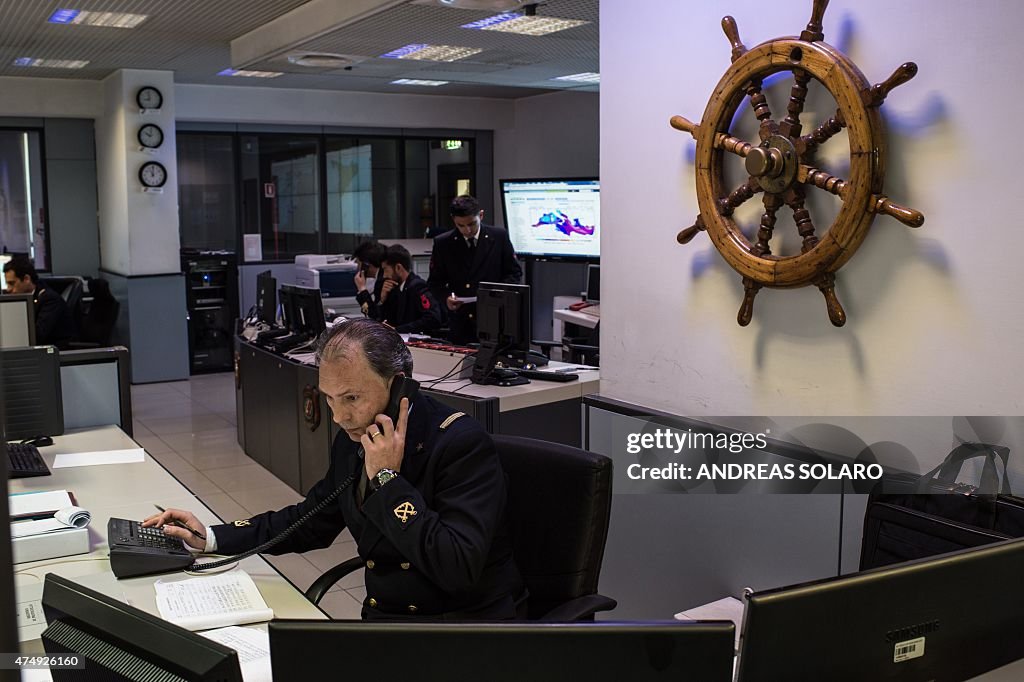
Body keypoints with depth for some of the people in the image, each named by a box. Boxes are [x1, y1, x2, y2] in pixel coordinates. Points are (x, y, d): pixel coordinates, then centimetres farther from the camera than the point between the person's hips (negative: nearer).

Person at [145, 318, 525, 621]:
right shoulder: (352, 439, 3)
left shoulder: (464, 444, -19)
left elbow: (459, 569, -27)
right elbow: (312, 520, 19)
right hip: (383, 620, 7)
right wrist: (212, 538, 11)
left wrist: (388, 479, -24)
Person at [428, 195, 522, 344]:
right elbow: (435, 281, 8)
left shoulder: (499, 237, 1)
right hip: (459, 323, 1)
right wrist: (446, 297, -12)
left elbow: (515, 272, 6)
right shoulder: (442, 243, 2)